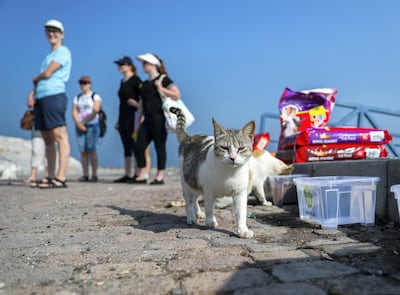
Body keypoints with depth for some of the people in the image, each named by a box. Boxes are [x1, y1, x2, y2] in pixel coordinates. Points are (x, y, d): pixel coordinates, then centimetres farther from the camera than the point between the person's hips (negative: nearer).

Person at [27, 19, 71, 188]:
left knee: (60, 137, -12)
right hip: (41, 98, 9)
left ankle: (61, 178, -16)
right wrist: (32, 93, 6)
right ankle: (51, 177, 11)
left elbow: (47, 74, -10)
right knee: (47, 139, 7)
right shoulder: (49, 55, 25)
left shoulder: (63, 52, -1)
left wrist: (35, 79, 11)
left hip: (54, 97, -9)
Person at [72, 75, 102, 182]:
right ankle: (85, 175, -1)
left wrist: (84, 122, -10)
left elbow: (95, 111, -9)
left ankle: (94, 175, -8)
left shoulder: (95, 96, 4)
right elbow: (74, 112, 9)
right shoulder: (77, 98, 18)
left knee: (91, 150, -11)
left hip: (92, 125, -4)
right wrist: (78, 123, -8)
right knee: (83, 151, -2)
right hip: (80, 127, 4)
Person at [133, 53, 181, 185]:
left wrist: (161, 89, -14)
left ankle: (160, 176, 5)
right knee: (139, 146, 0)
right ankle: (141, 176, 10)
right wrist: (138, 121, 17)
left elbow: (177, 94, -10)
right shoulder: (145, 84, 20)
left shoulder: (163, 79, -1)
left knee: (159, 147, -3)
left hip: (159, 118, -7)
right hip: (147, 119, 7)